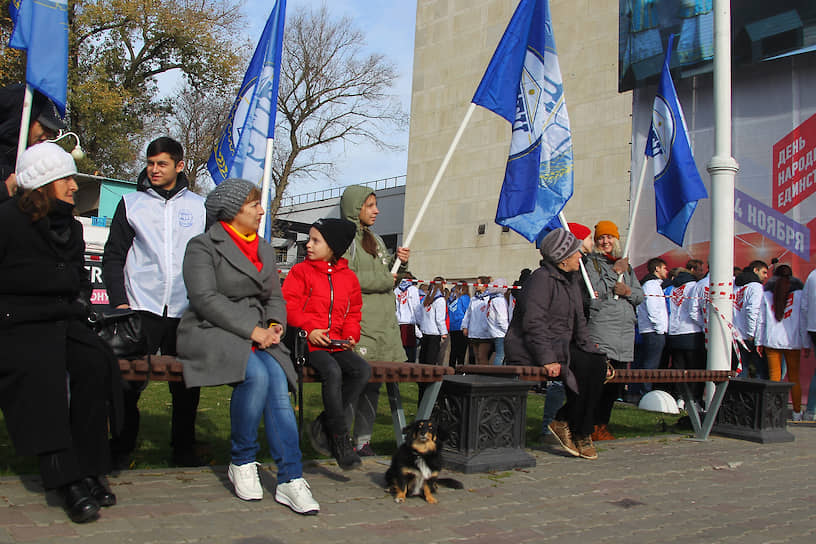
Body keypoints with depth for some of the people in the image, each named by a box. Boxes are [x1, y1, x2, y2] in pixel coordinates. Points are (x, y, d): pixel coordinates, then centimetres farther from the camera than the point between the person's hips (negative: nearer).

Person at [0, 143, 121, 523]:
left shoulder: (72, 227, 21)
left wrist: (80, 304, 12)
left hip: (63, 322, 5)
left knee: (96, 362, -24)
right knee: (42, 369, -32)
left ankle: (88, 470, -20)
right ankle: (67, 479, -31)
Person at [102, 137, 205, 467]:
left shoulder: (198, 207, 11)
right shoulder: (131, 203, 9)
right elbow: (113, 256, 7)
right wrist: (118, 301, -4)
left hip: (186, 312, 1)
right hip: (142, 308, -1)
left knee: (187, 385, 5)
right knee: (129, 382, -2)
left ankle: (183, 450, 20)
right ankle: (121, 451, 13)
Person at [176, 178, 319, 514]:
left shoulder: (265, 250, 20)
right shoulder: (203, 246, -2)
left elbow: (275, 297, 20)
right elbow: (205, 298, -13)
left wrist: (275, 324, -3)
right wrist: (251, 330, -18)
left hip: (259, 335, 5)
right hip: (212, 333, -5)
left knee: (278, 384, -23)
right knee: (256, 374, -32)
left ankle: (290, 480, -22)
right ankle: (241, 463, -10)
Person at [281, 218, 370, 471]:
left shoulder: (348, 277, 14)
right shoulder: (301, 271, 4)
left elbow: (353, 312, 20)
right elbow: (288, 305, -3)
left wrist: (351, 335, 1)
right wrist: (309, 329, -16)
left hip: (337, 344, 4)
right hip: (309, 344, -4)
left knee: (362, 370, -21)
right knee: (332, 371, -31)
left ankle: (323, 426, -14)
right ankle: (340, 438, -19)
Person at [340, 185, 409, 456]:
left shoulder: (376, 240, 23)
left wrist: (399, 262, 7)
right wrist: (384, 280, -7)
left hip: (383, 325, 8)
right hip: (358, 326, -7)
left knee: (373, 382, 7)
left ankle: (363, 439, 14)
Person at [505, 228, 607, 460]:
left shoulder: (571, 281, 17)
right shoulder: (542, 278, -13)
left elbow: (579, 323, 21)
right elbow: (533, 322, -22)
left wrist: (592, 352, 7)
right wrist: (547, 359, -29)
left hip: (559, 345, 9)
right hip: (528, 348, -9)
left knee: (598, 363, -14)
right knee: (584, 367, -25)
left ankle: (564, 421, -8)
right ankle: (579, 432, -9)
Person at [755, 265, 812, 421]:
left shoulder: (767, 294, 6)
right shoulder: (799, 293, 3)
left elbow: (761, 320, 5)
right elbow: (803, 321, 0)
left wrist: (759, 342, 9)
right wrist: (806, 344, 2)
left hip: (772, 340, 0)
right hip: (792, 341, 0)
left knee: (774, 376, 2)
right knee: (794, 376, 8)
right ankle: (797, 413, 14)